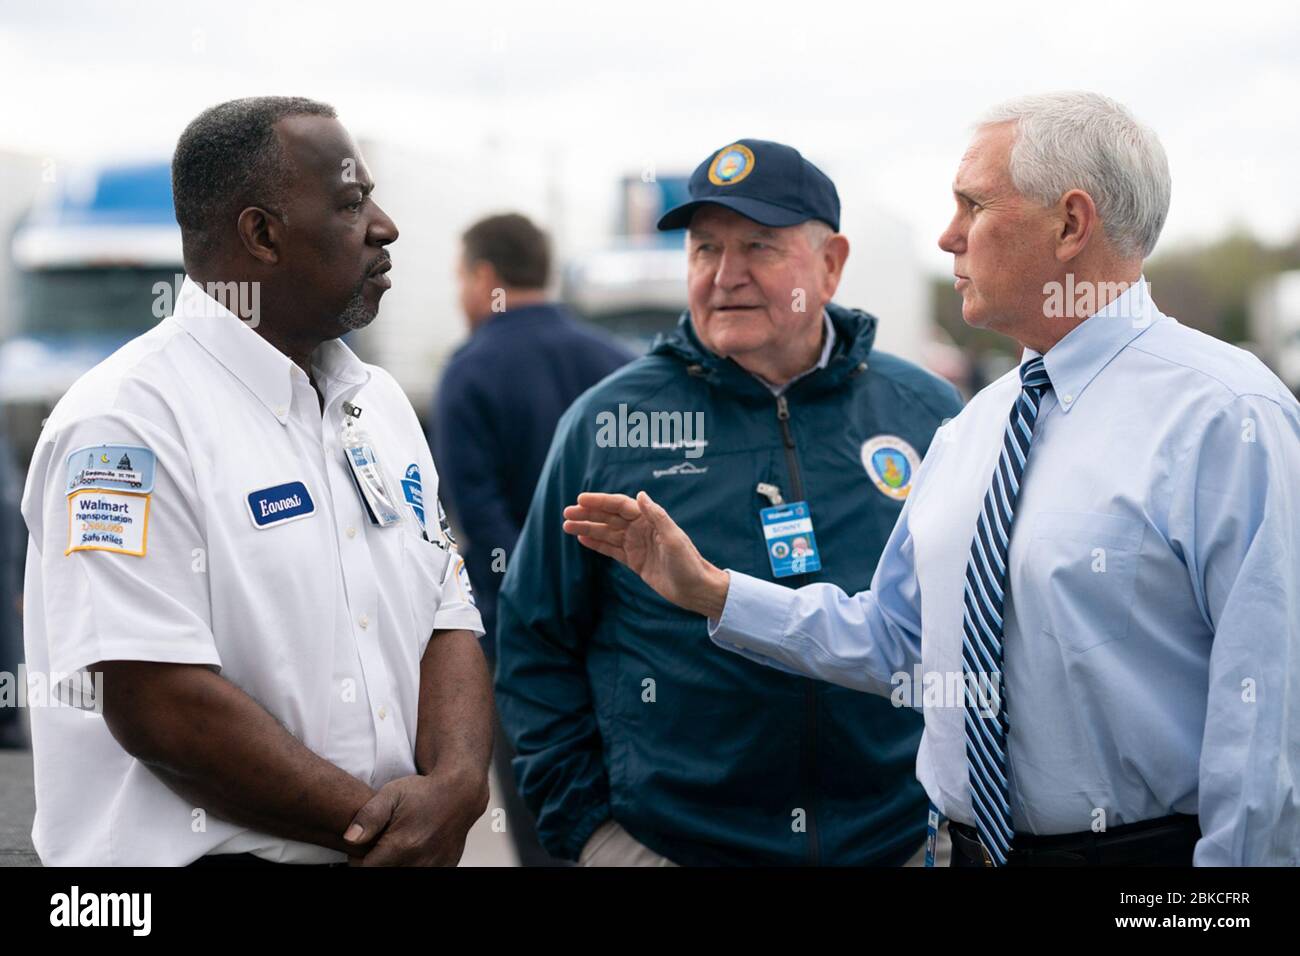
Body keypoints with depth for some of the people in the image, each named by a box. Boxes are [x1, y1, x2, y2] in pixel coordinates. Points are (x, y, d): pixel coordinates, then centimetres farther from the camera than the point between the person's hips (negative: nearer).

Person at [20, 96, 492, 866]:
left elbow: (449, 622, 6)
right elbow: (157, 706, -22)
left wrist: (455, 786, -14)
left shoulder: (380, 400, 8)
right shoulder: (130, 421, -16)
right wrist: (378, 823, -18)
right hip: (205, 851, -7)